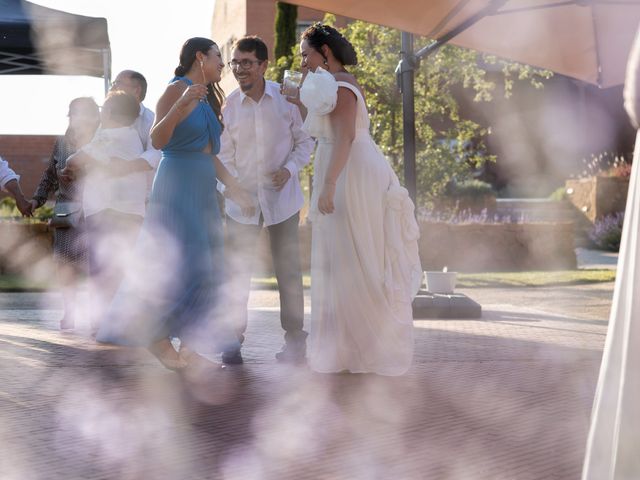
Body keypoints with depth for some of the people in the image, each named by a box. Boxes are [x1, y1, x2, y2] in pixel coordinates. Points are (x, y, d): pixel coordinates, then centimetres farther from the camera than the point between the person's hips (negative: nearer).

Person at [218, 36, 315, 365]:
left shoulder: (286, 98, -6)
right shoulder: (228, 106, -3)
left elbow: (305, 140, 3)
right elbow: (225, 156, 4)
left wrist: (290, 168, -14)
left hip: (281, 198, -1)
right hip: (242, 200, 1)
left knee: (288, 269, 5)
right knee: (236, 270, -1)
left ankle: (295, 339, 15)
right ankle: (234, 339, 7)